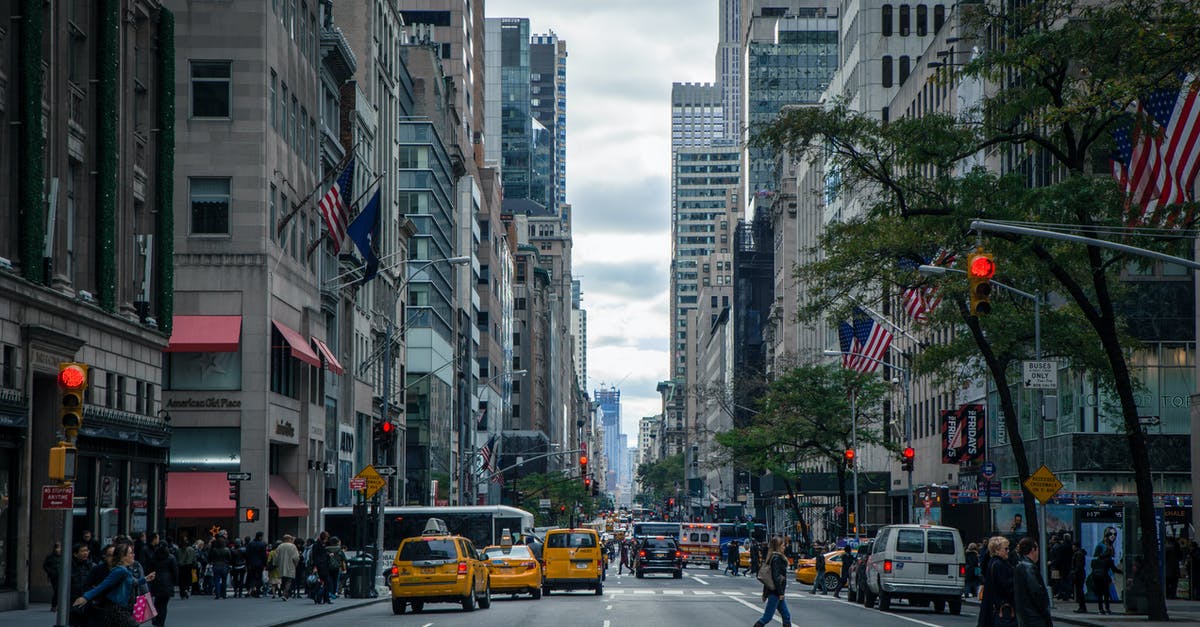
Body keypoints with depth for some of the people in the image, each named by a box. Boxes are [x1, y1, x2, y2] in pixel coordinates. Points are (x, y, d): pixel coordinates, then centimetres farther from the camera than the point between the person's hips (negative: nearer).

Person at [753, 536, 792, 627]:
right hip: (775, 592, -10)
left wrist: (764, 593, 19)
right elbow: (776, 577, -21)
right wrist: (781, 593, -20)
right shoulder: (776, 558, -15)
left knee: (786, 616, 8)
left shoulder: (773, 557, 13)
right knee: (767, 617, -5)